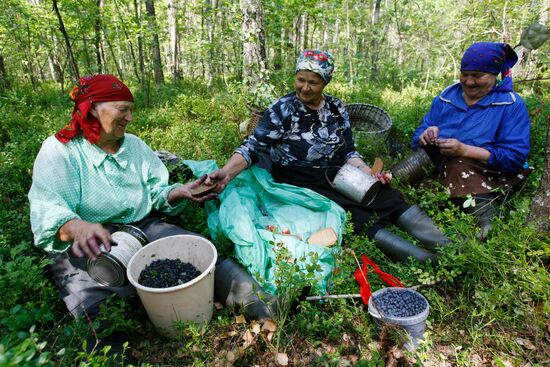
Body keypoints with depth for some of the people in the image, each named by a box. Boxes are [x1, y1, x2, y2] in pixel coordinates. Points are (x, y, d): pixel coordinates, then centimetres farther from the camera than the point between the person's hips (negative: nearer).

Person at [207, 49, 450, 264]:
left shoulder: (337, 108, 7)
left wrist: (369, 174, -4)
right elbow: (253, 147, -15)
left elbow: (348, 151, 11)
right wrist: (227, 172, -31)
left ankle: (450, 249, -14)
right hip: (303, 186, -5)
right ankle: (424, 260, -30)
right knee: (356, 217, -26)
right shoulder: (283, 110, -8)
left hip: (339, 177, 6)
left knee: (391, 198, -12)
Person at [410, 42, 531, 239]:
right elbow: (418, 137, 6)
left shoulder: (512, 105, -5)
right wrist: (426, 136, -20)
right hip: (444, 170, 5)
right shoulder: (446, 97, 8)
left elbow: (515, 156, -15)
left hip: (489, 175, -5)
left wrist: (464, 150, -25)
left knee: (458, 167, -34)